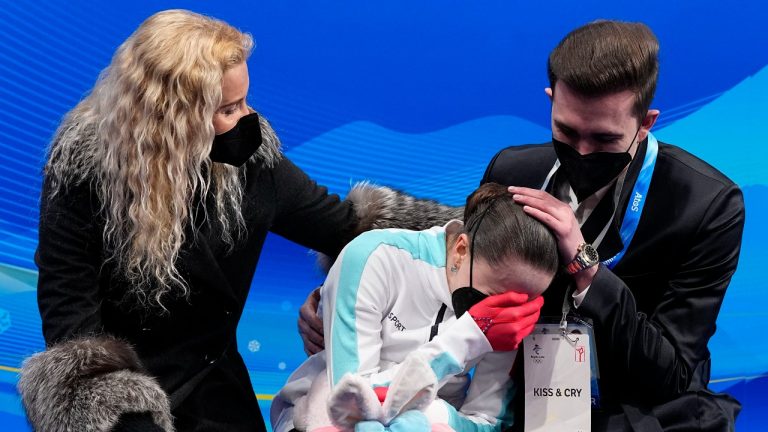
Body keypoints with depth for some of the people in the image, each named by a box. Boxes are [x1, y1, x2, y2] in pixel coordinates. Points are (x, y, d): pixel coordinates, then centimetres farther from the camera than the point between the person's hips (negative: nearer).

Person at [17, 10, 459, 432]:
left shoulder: (248, 159, -5)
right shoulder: (84, 165, -15)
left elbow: (346, 223, 4)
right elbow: (67, 301, -13)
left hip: (213, 381, 4)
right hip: (115, 385, -4)